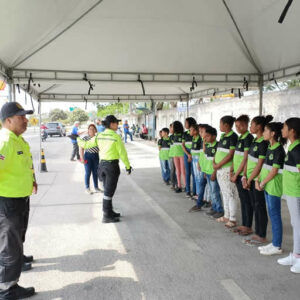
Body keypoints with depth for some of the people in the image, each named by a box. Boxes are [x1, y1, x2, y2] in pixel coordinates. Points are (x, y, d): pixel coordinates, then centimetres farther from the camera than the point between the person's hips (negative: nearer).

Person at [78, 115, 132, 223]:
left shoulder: (99, 136, 3)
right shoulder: (116, 137, -13)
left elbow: (86, 144, 8)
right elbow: (122, 153, -11)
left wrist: (78, 139, 26)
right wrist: (128, 166, 0)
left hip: (102, 164, 7)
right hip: (112, 166, -6)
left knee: (108, 190, 19)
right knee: (109, 192, -1)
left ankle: (110, 212, 30)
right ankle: (106, 216, 6)